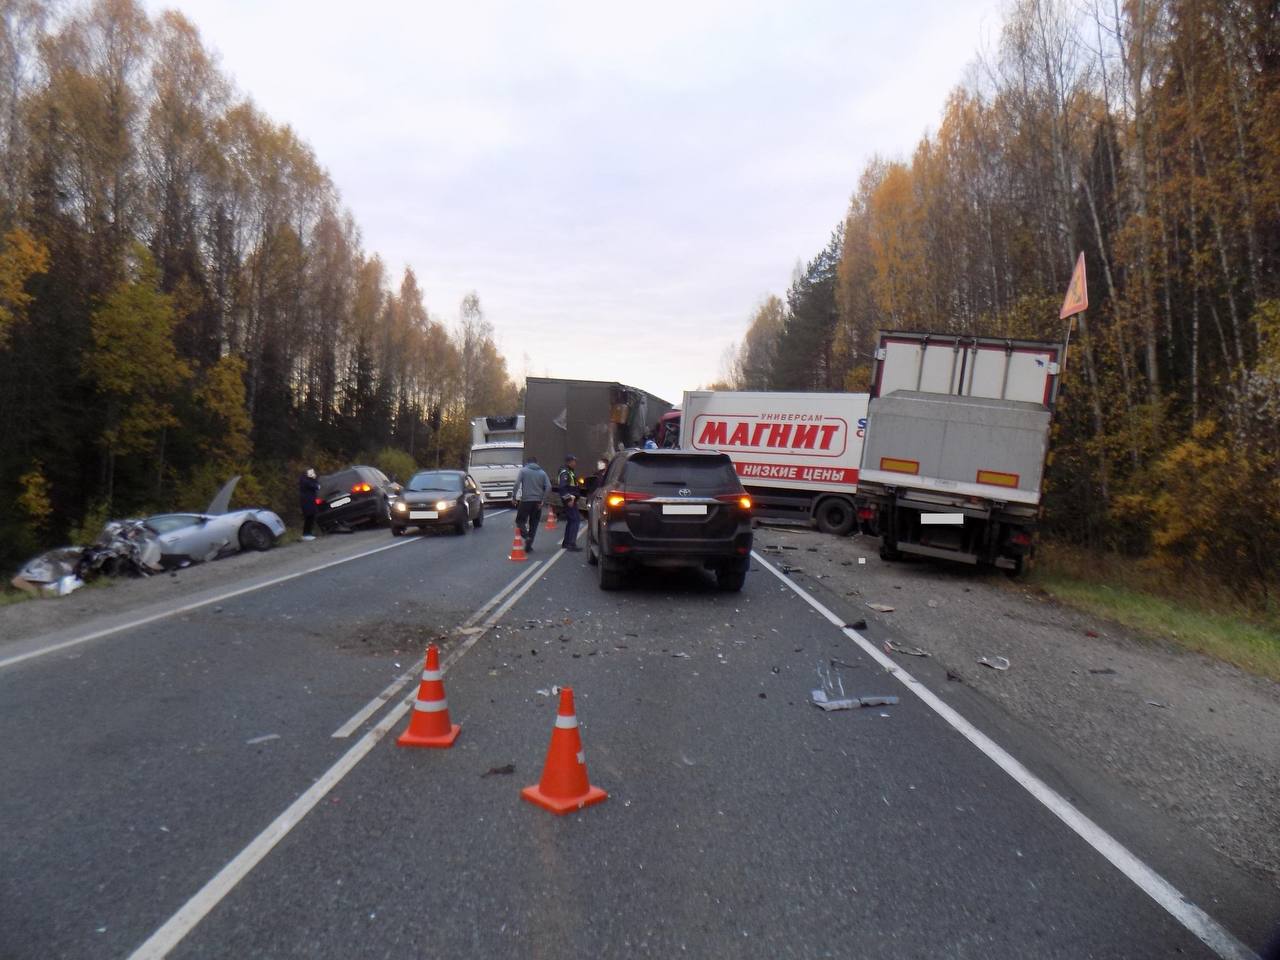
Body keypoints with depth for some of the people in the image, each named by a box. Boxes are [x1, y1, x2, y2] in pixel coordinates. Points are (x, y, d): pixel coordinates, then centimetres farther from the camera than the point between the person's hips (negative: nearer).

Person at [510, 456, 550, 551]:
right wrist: (542, 500, 0)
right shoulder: (542, 472, 9)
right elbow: (548, 487, -2)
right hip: (538, 502, 3)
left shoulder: (523, 470, 1)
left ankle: (526, 536, -16)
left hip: (525, 500, -3)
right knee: (533, 524, 12)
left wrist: (513, 496, -4)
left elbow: (517, 484, -11)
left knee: (520, 520, 8)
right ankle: (529, 544, 12)